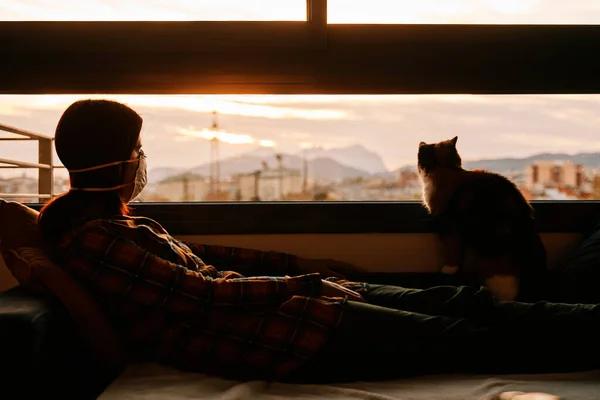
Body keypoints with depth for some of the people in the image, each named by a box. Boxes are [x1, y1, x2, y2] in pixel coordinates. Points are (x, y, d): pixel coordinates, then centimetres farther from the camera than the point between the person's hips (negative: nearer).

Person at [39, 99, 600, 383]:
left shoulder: (106, 219, 14)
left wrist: (302, 265, 18)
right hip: (247, 333, -10)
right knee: (457, 338, -7)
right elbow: (201, 295, -19)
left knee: (452, 300, 5)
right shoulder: (90, 240, -16)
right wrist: (299, 284, -10)